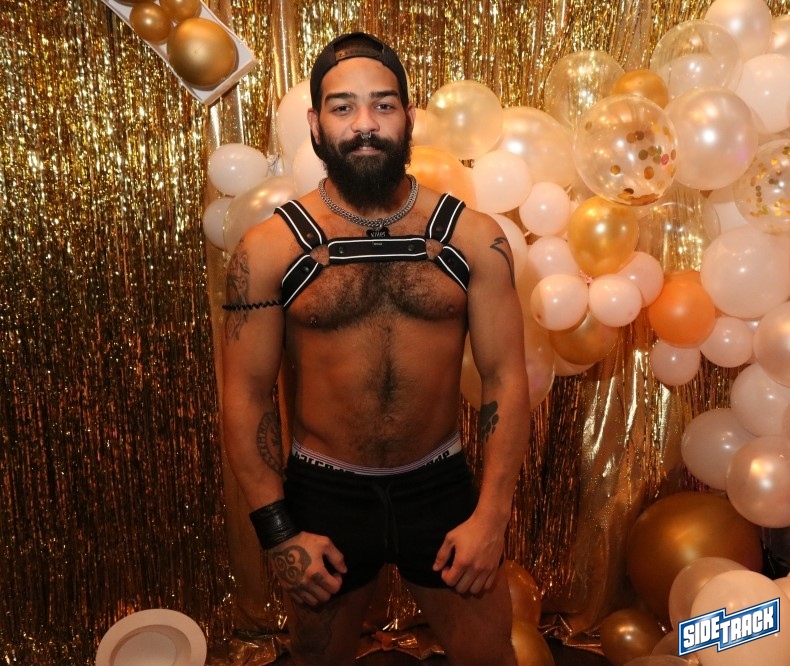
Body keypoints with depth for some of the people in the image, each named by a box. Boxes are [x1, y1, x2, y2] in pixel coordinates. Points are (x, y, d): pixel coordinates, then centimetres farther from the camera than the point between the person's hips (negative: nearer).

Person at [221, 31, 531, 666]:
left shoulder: (474, 238, -8)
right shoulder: (268, 250, -11)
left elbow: (505, 377, -7)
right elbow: (247, 393, -7)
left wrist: (491, 516, -10)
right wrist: (278, 531, -9)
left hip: (442, 488, 1)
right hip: (323, 494, 0)